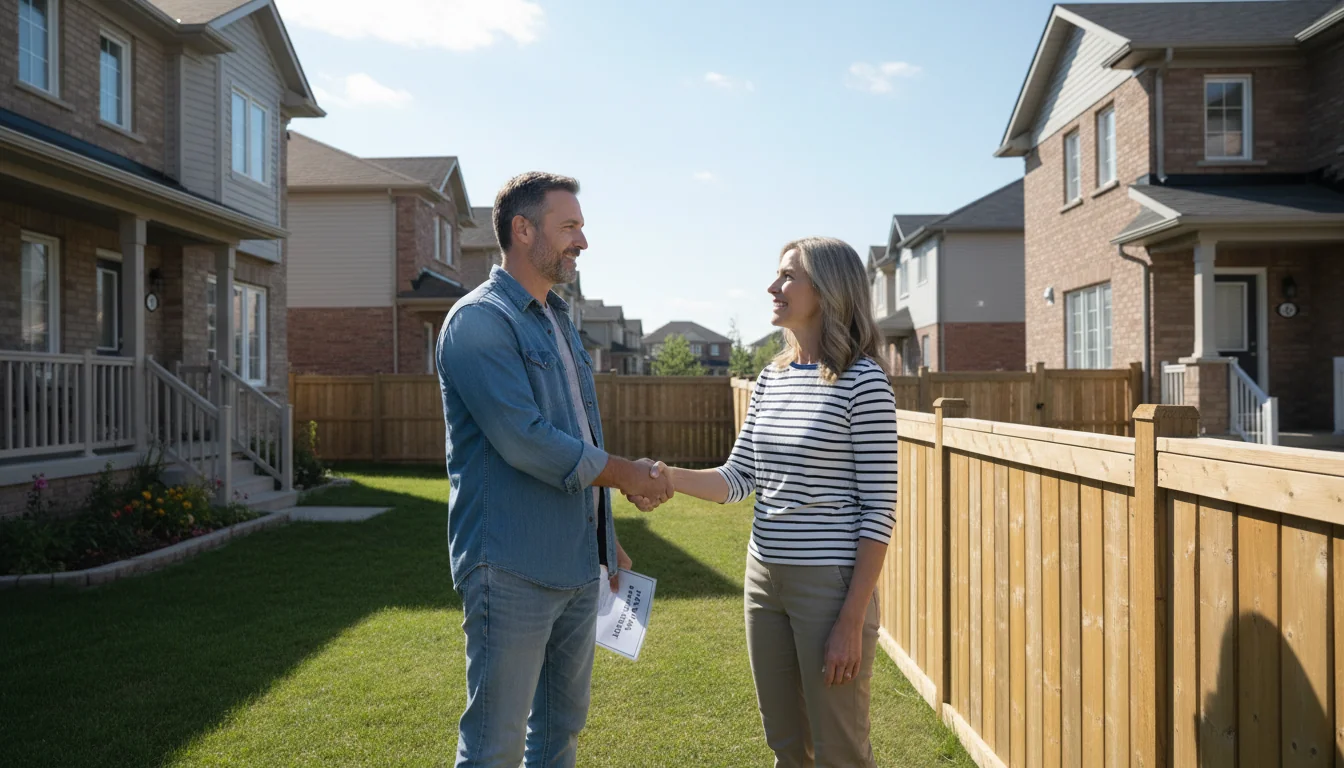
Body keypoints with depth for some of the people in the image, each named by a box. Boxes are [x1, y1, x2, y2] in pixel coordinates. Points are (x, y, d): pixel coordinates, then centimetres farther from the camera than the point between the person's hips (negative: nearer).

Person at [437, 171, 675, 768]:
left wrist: (609, 541, 22)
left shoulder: (558, 321, 15)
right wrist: (624, 474, -9)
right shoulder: (479, 320, -12)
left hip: (577, 565, 9)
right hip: (513, 569, -8)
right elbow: (523, 441, -21)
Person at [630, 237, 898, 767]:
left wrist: (852, 621, -16)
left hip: (830, 584, -6)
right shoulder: (771, 379, 8)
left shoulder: (862, 381, -12)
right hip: (765, 581, 7)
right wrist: (669, 476, -11)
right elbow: (738, 480, 7)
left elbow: (878, 510, -14)